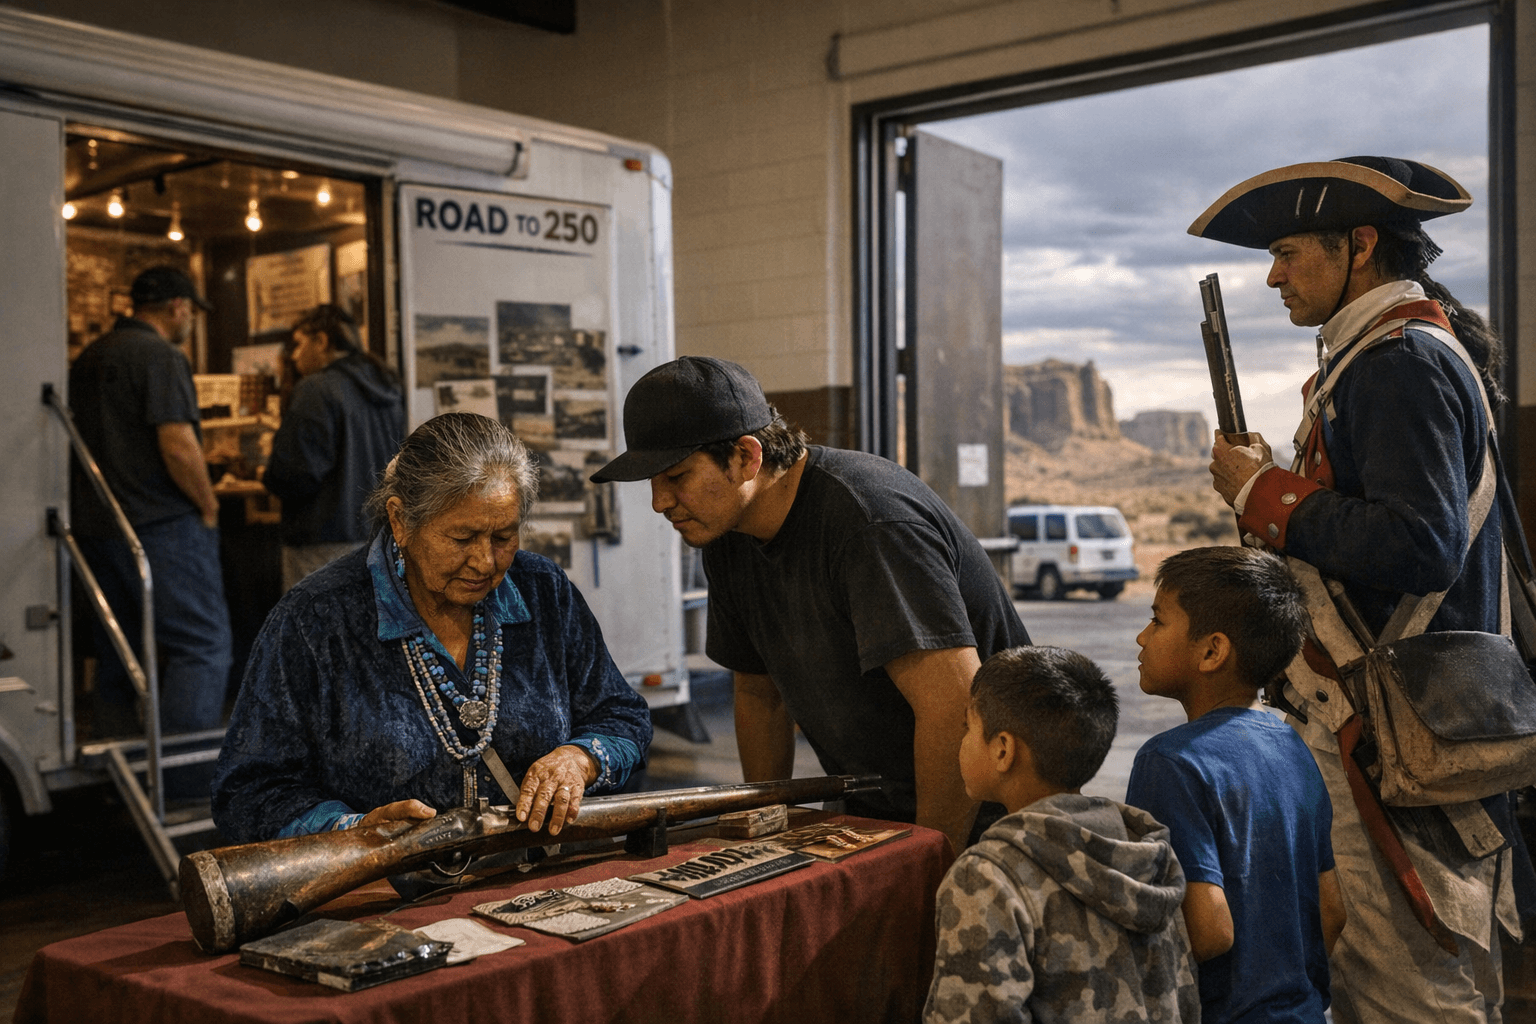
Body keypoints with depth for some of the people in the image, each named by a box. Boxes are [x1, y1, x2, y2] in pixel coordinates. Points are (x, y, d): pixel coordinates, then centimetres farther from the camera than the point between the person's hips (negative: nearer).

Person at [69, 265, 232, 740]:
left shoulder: (89, 358, 16)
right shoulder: (159, 355, -11)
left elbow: (87, 442, 21)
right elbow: (177, 446, -20)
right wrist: (208, 506, -8)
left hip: (96, 524, 9)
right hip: (161, 524, -9)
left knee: (117, 654, 13)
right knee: (202, 643, -7)